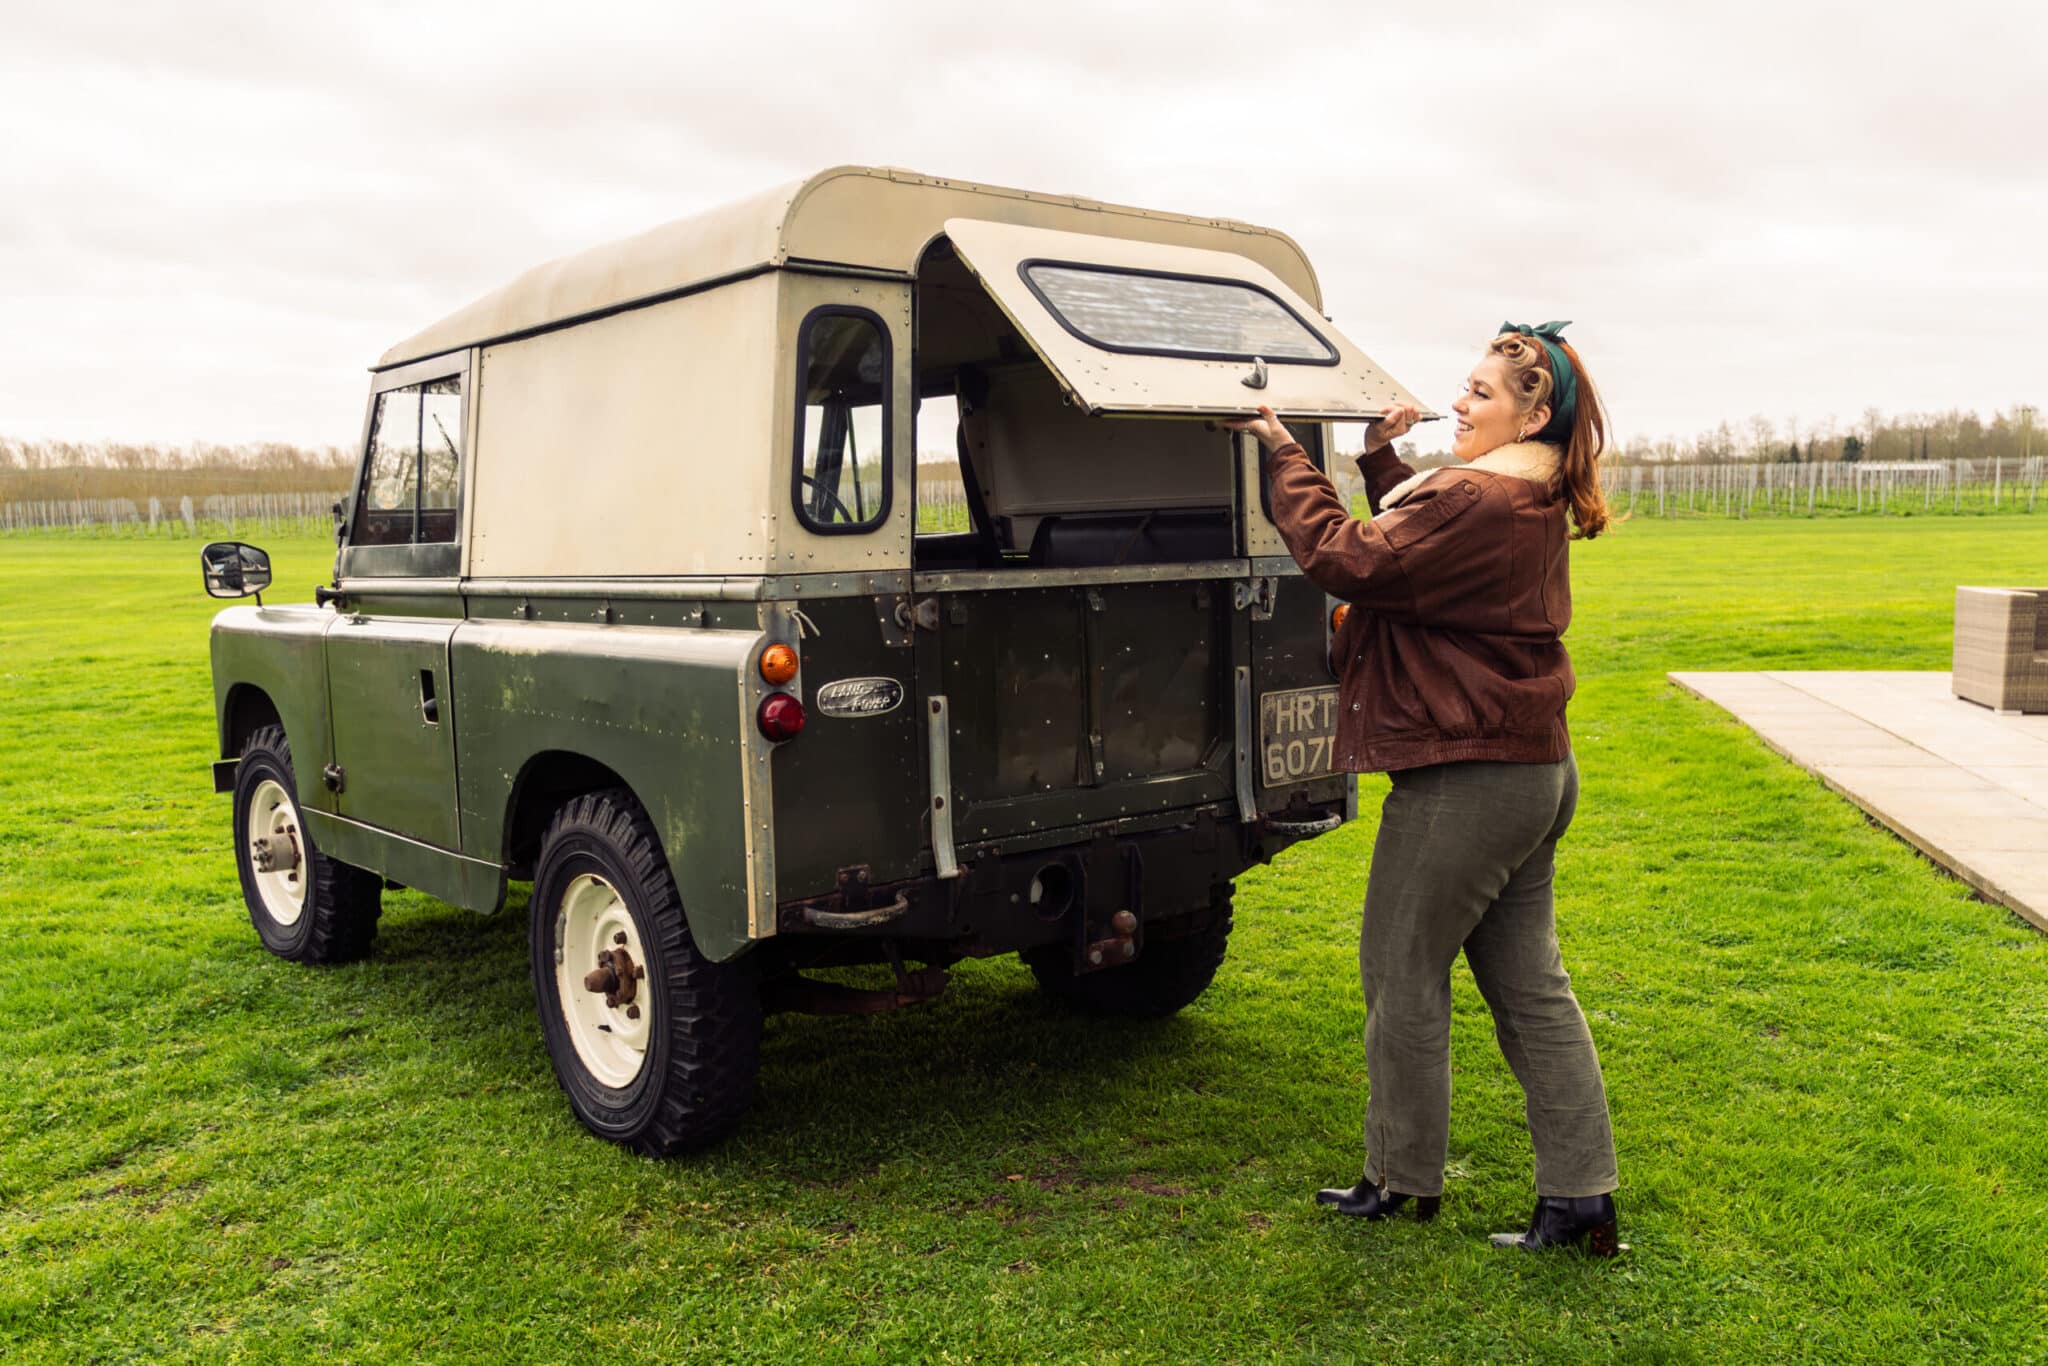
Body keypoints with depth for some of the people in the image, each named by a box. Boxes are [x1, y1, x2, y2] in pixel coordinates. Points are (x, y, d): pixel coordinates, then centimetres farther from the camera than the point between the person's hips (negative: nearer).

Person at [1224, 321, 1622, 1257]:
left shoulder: (1474, 502, -20)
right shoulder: (1532, 503, 13)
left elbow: (1347, 560, -23)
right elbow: (1413, 546, 22)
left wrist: (1283, 455, -13)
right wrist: (1382, 461, 13)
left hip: (1468, 777, -10)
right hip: (1535, 768, 10)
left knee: (1402, 972, 5)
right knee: (1526, 981, 14)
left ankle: (1403, 1179, 21)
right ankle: (1582, 1194, 19)